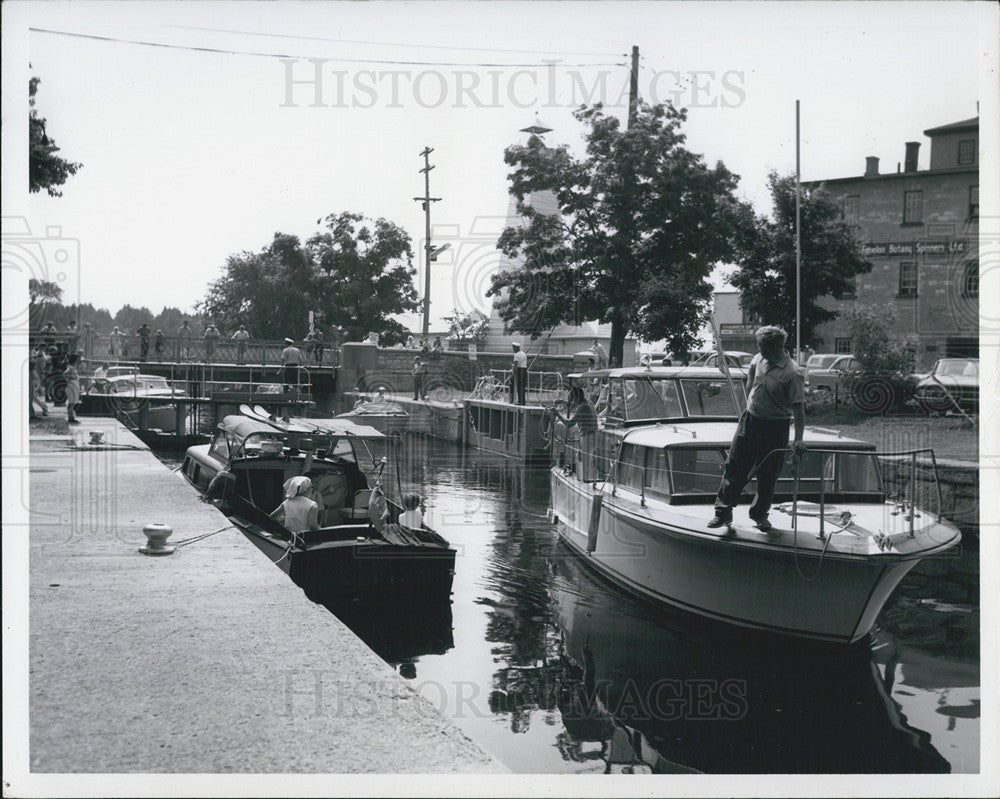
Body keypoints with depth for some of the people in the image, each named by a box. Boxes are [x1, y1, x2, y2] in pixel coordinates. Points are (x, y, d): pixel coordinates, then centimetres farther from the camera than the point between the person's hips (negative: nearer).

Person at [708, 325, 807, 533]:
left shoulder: (792, 374, -20)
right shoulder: (759, 360, -1)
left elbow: (799, 407, -22)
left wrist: (798, 439, -28)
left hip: (775, 428, -5)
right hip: (750, 420, 5)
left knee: (768, 475, 7)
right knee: (735, 467, 4)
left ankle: (760, 513, 27)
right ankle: (723, 512, 10)